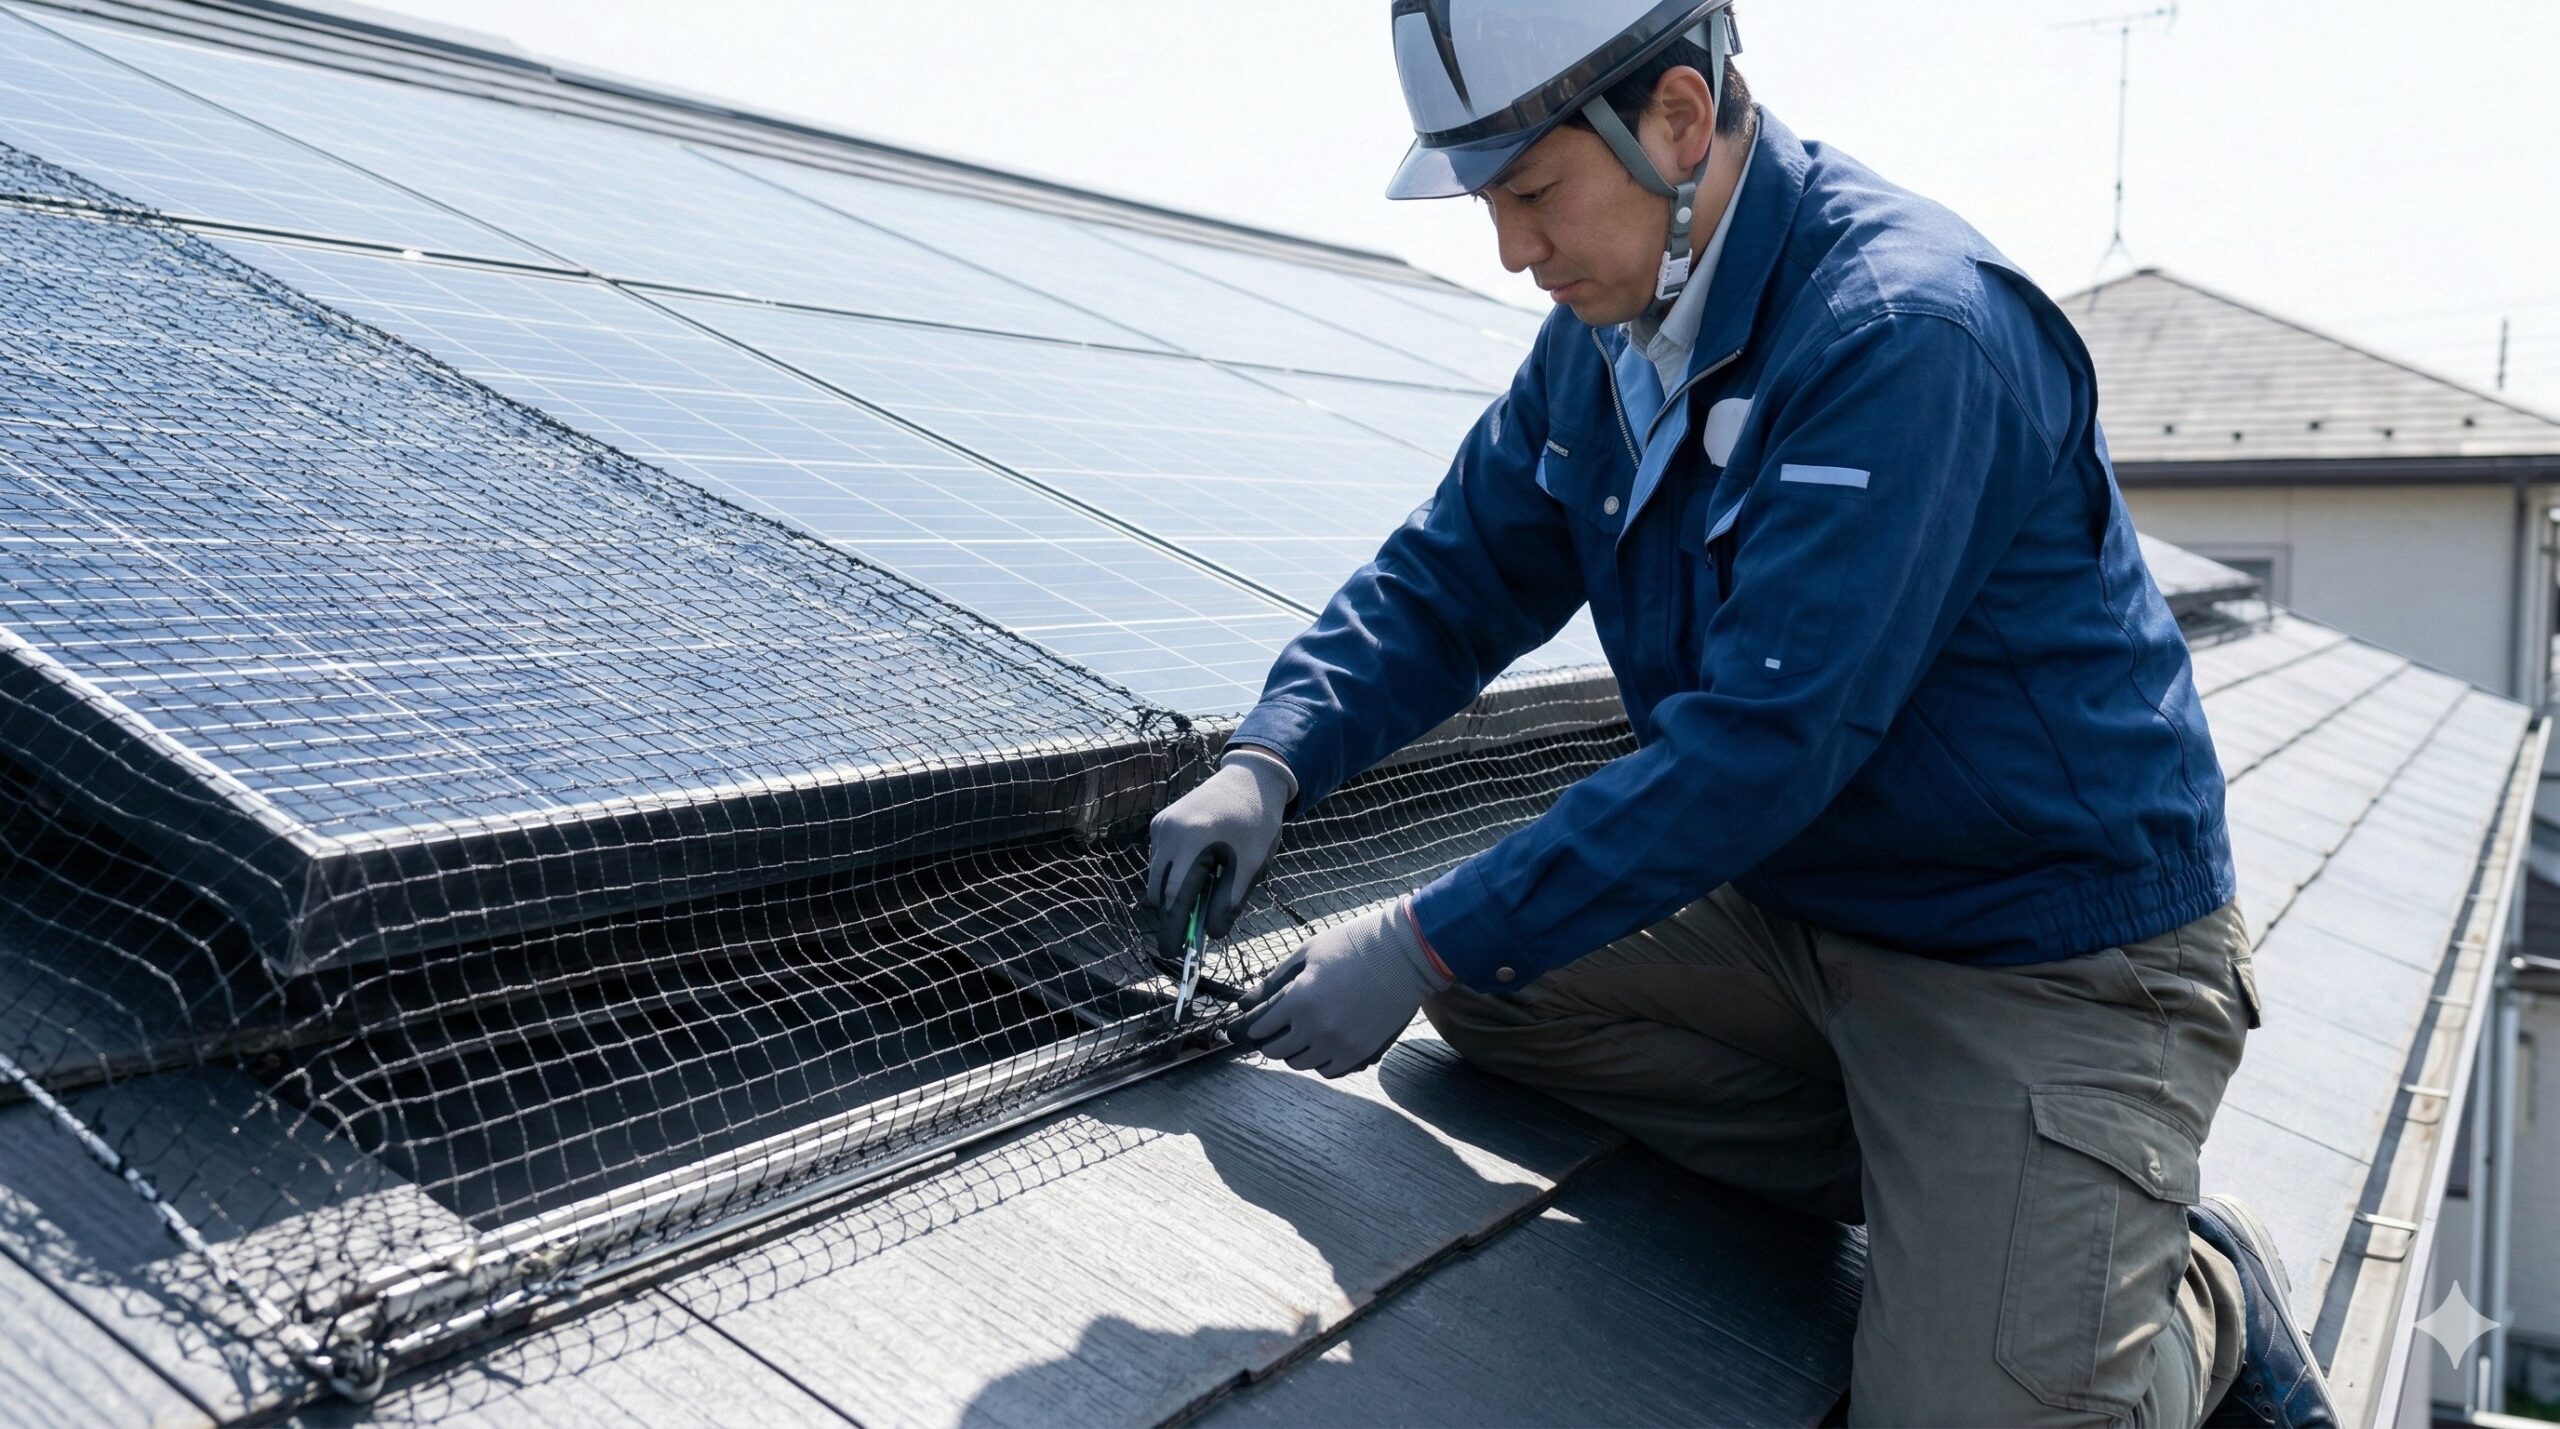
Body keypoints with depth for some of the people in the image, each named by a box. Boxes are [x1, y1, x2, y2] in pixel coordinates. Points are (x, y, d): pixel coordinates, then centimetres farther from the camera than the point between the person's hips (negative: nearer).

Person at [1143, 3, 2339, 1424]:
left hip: (2054, 959, -8)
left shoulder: (1908, 333, -26)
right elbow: (1452, 577, 6)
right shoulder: (1602, 338, 1)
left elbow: (1763, 742, -30)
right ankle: (1936, 1191, 1)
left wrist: (1430, 942, -27)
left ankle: (2201, 1297, 15)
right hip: (1794, 904, 8)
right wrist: (1268, 761, -12)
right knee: (1481, 976, -3)